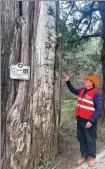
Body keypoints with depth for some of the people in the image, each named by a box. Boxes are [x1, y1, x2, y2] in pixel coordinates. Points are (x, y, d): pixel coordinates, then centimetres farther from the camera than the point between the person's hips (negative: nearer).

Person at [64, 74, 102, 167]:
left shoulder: (96, 94, -16)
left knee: (90, 140, 8)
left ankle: (92, 157, 27)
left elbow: (99, 109, -19)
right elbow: (73, 90, 24)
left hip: (89, 121, -7)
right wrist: (68, 81, 10)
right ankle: (84, 155, 31)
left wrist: (91, 121, -24)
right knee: (81, 139, 15)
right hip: (80, 119, 7)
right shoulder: (82, 90, 5)